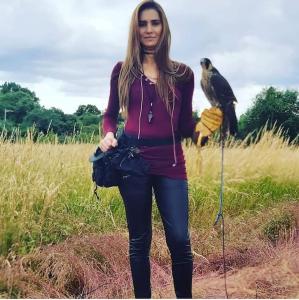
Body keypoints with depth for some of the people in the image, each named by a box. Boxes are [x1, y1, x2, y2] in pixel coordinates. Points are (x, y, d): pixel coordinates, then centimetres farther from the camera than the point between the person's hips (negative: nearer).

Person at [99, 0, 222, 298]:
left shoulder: (182, 73, 7)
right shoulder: (123, 70, 7)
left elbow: (185, 124, 8)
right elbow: (110, 115, 12)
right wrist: (108, 135, -9)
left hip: (171, 163, 0)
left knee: (179, 239, -5)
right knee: (139, 240, 7)